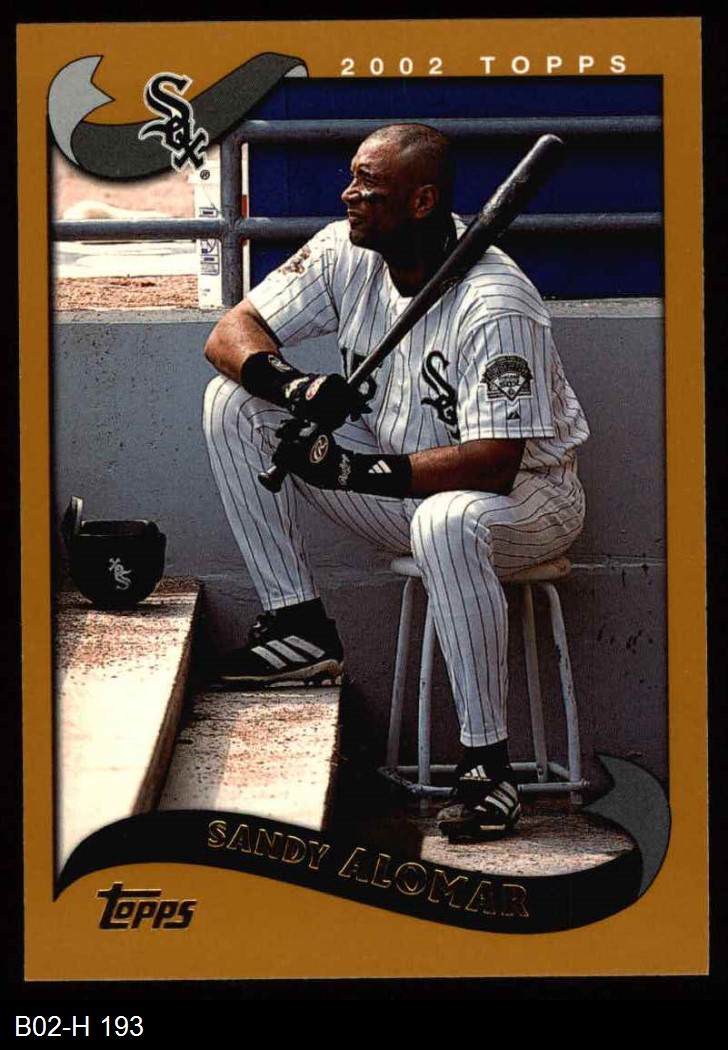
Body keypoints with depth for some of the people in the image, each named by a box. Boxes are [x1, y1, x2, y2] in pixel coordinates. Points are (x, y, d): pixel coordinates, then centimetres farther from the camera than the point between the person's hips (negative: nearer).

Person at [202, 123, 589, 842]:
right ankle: (298, 625, -5)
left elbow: (493, 462, -32)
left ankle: (487, 761, -31)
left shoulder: (495, 304, -27)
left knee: (447, 521, -44)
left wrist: (357, 470, -33)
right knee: (232, 401, -6)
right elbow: (232, 332, -4)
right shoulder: (345, 252, -6)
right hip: (392, 477, 7)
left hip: (526, 492, -7)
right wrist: (294, 386, -26)